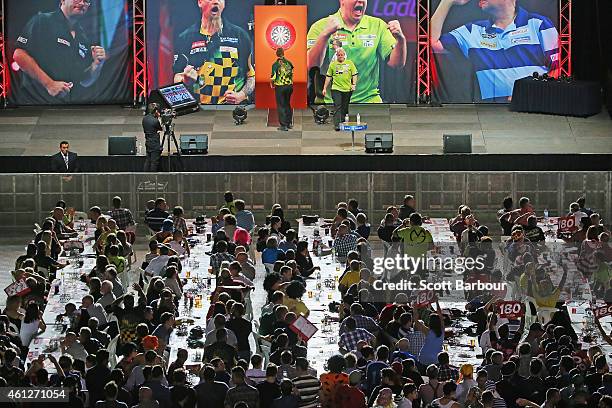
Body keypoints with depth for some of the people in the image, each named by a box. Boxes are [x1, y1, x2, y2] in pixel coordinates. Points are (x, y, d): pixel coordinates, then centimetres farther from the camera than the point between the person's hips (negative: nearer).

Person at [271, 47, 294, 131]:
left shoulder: (276, 64, -13)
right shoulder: (289, 63, 2)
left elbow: (273, 77, -14)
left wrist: (272, 84, 5)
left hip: (280, 87, -5)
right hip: (289, 86, 5)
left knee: (281, 106, 2)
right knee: (287, 105, 19)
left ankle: (284, 125, -1)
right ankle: (289, 123, 23)